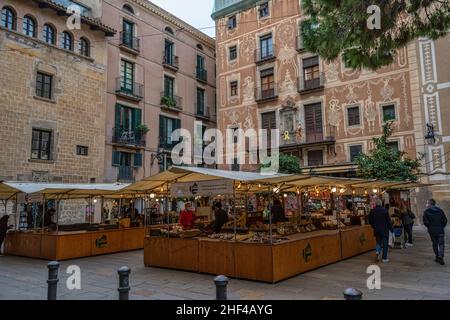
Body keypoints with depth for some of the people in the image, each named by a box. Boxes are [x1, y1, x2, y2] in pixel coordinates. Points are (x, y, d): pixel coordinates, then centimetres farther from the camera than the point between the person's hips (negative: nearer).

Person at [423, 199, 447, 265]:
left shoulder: (426, 211, -4)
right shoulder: (440, 210, 2)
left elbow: (425, 222, -10)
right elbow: (445, 220, -1)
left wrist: (429, 227, 6)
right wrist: (442, 227, 11)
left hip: (432, 231, 0)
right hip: (440, 230, 0)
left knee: (435, 244, 13)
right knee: (441, 244, 1)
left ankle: (437, 257, 18)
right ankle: (440, 257, -16)